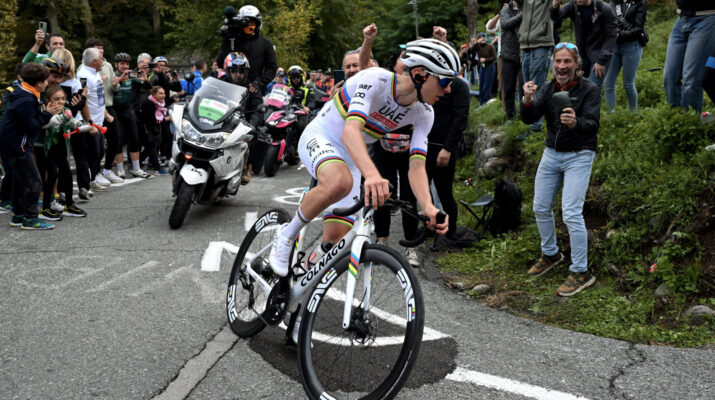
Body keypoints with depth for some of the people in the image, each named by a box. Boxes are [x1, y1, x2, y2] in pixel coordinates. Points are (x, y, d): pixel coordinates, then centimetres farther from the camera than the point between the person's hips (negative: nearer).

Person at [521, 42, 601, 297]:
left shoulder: (589, 90, -10)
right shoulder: (547, 89, 2)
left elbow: (593, 124, -22)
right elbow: (529, 119, -9)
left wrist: (576, 123, -44)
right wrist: (527, 101, -30)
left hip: (578, 156, -6)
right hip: (551, 153, 6)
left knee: (571, 213, -14)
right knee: (541, 207, 12)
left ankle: (581, 272, -6)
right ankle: (550, 254, 34)